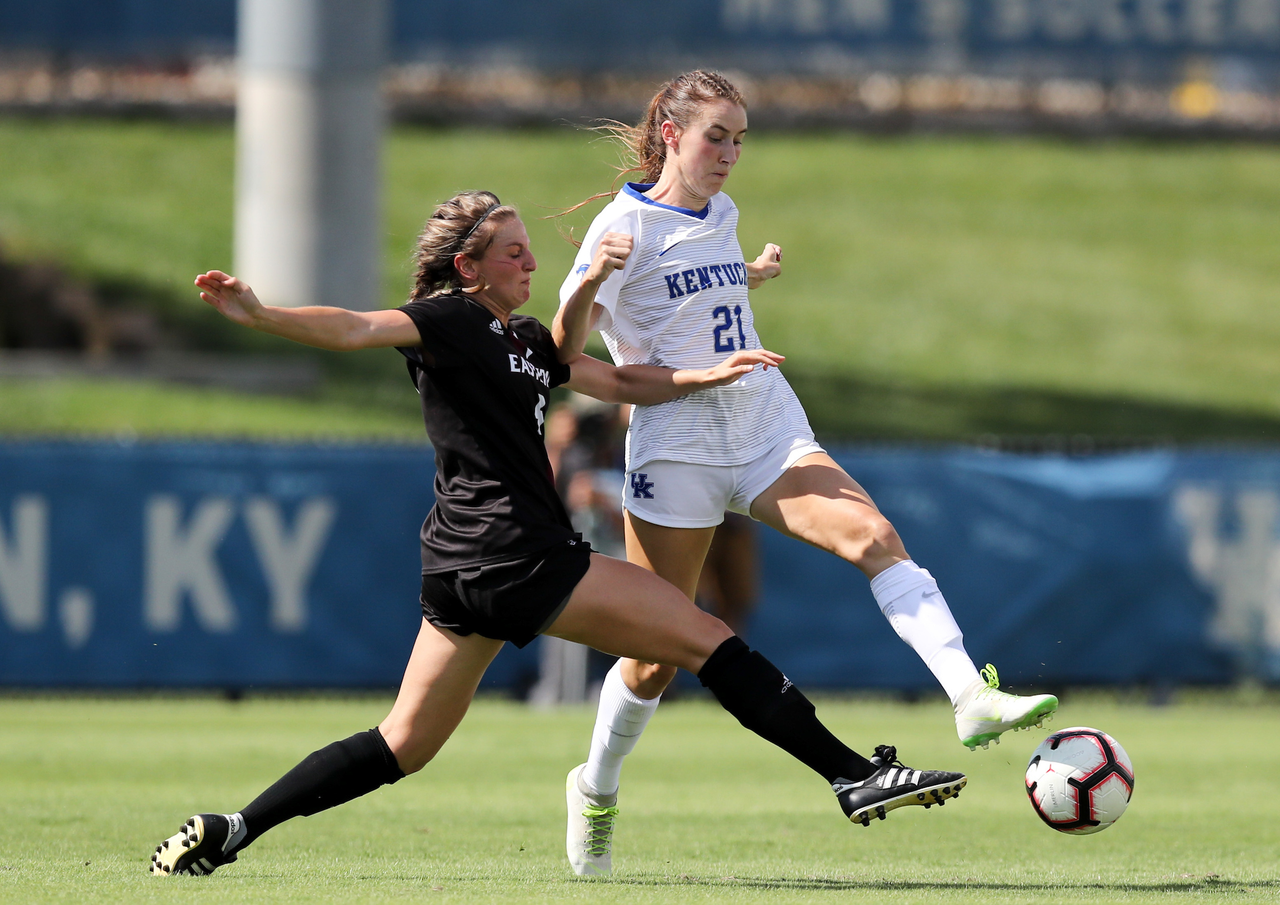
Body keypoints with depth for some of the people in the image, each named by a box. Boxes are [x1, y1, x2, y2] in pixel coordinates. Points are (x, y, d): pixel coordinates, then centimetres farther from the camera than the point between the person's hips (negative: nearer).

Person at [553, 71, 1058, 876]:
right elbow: (564, 350, -15)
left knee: (873, 536, -22)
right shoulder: (625, 224, -6)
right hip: (677, 442, -5)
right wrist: (590, 280, -30)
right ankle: (596, 792, 27)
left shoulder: (721, 215, 15)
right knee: (658, 653, 1)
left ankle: (972, 697, -37)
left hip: (766, 432, 5)